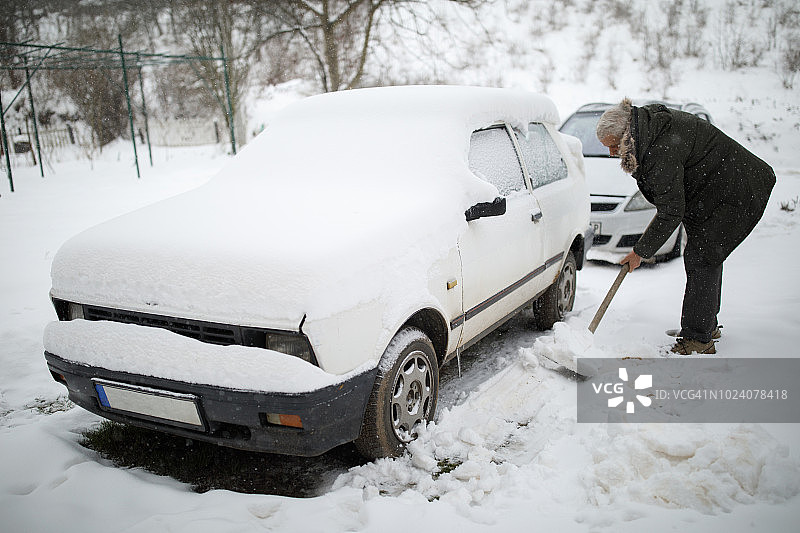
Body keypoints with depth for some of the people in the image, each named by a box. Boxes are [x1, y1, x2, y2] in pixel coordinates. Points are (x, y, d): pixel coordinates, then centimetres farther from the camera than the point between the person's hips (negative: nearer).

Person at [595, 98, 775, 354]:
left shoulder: (663, 150, -32)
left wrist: (640, 251, -21)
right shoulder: (650, 123, -2)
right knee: (702, 257, 15)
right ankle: (708, 326, 27)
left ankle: (698, 339, -5)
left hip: (733, 195, -10)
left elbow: (671, 213, -29)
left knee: (701, 259, -11)